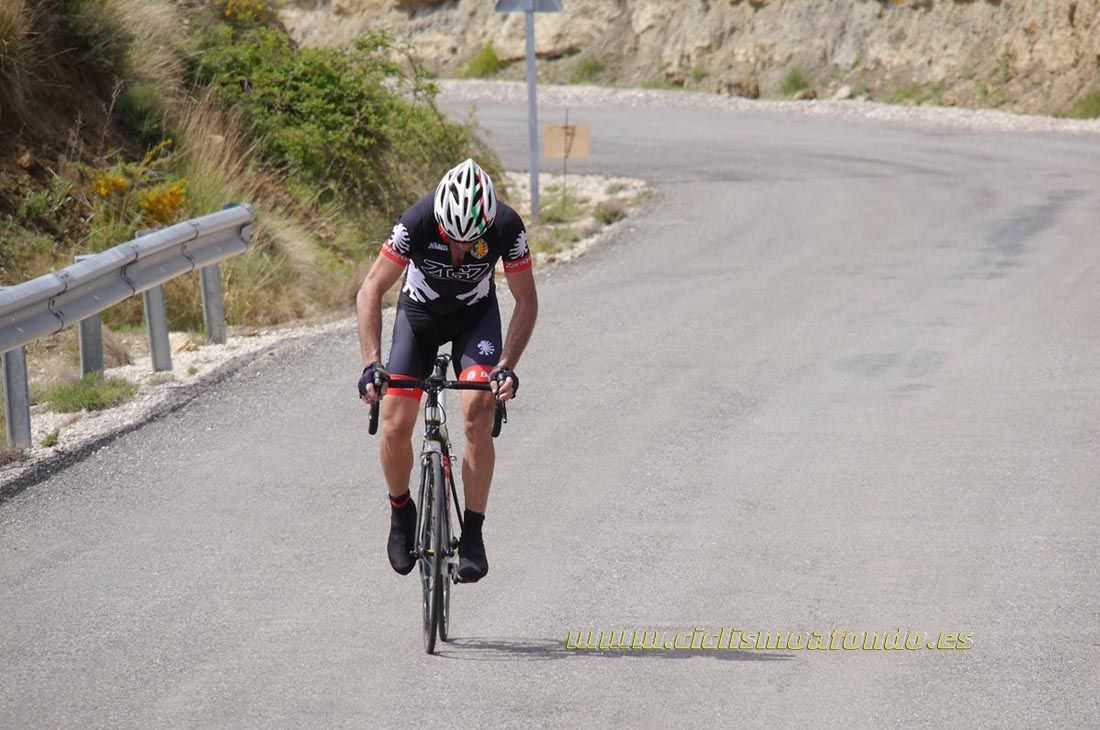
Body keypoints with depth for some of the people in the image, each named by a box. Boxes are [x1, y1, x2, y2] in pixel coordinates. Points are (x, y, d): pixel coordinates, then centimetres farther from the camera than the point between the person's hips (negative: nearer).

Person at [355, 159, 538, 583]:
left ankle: (472, 534, -14)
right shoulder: (417, 223, -34)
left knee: (478, 414, -22)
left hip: (476, 315, 0)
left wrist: (507, 365, -30)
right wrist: (371, 364, -38)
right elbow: (370, 293, -28)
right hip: (420, 313, 0)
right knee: (395, 427, -11)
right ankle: (401, 512, 18)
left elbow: (526, 301, -18)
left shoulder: (507, 228, -30)